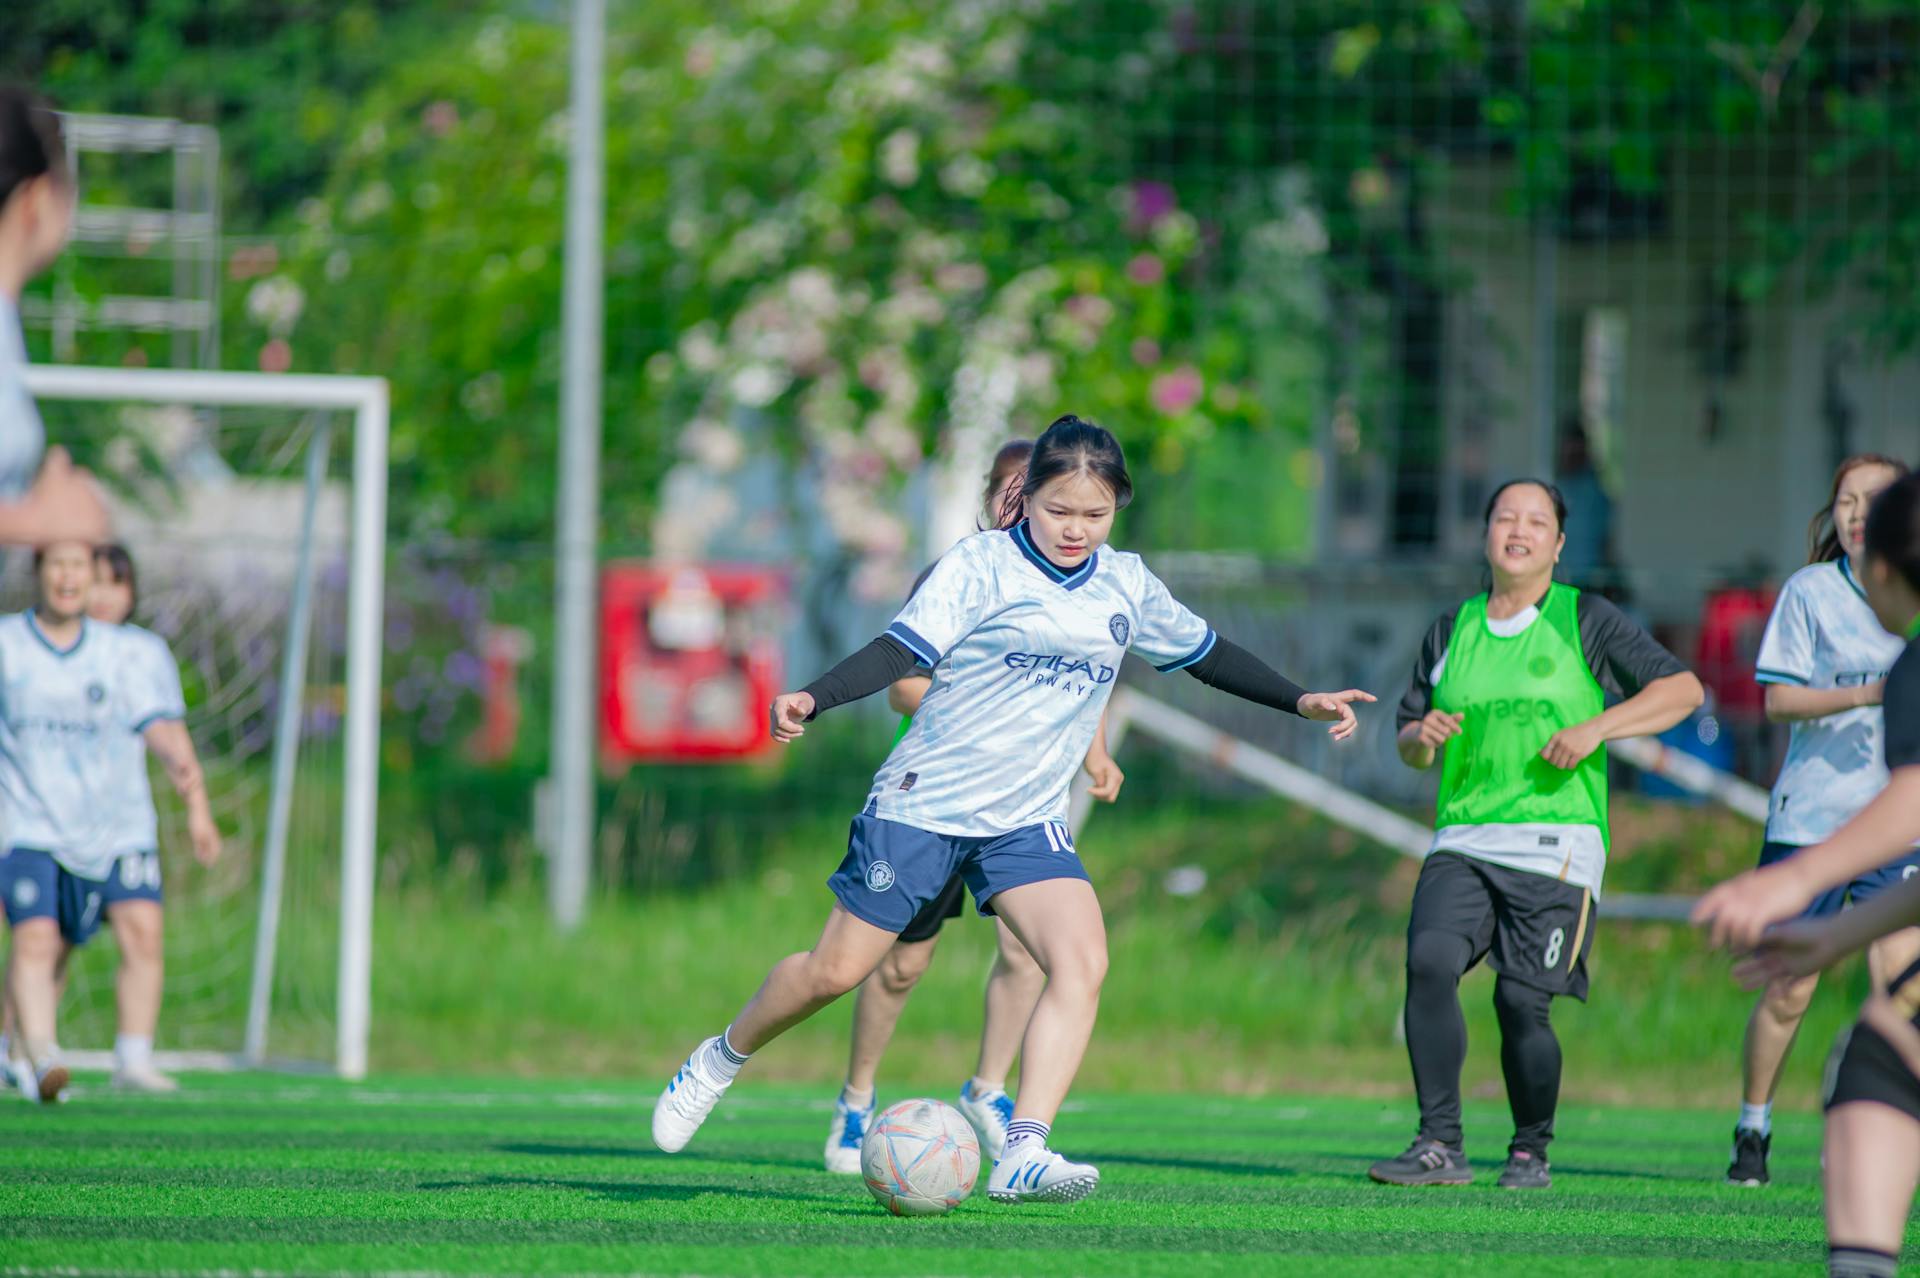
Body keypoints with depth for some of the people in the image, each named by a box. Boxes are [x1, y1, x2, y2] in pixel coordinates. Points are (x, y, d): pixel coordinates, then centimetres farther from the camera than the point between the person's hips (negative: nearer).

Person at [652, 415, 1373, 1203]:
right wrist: (811, 701, -35)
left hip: (1026, 822, 4)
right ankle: (720, 1060, 31)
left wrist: (1301, 703, 20)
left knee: (1082, 962, -21)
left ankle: (1022, 1154, -26)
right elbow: (903, 650, -21)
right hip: (922, 803, -4)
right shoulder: (980, 565, -11)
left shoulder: (1127, 586, 6)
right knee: (836, 970, 2)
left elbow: (1206, 655, 22)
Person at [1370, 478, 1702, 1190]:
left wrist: (1595, 728, -11)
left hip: (1555, 844, -3)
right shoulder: (1453, 631, 17)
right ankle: (1440, 1146, -18)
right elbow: (1408, 744, 24)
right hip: (1462, 841, 3)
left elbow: (1682, 688, 1)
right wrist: (1424, 736, -1)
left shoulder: (1584, 622, 5)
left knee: (1522, 1002, -10)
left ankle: (1531, 1151, 12)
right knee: (1429, 961, -21)